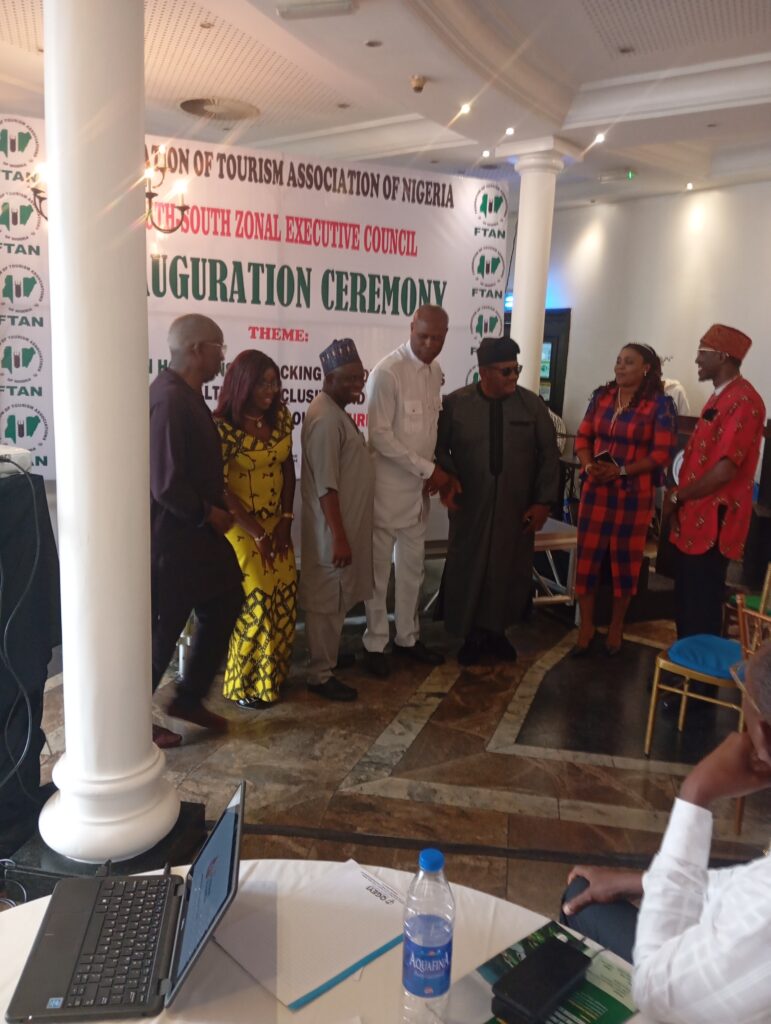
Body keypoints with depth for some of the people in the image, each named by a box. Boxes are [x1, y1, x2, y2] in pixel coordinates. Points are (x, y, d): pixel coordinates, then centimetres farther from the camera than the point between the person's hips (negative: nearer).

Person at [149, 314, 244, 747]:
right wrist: (209, 514, -14)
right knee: (162, 627, 5)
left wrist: (216, 503, 7)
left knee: (225, 603, 17)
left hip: (193, 531, 10)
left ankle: (189, 698, 31)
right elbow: (167, 485, -28)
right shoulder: (170, 400, -24)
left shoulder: (185, 394, 9)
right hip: (171, 536, -10)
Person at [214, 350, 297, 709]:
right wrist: (258, 535, -15)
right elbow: (219, 489, -16)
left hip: (277, 523, 6)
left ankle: (271, 675, 27)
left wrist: (286, 520, -2)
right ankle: (243, 685, 15)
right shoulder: (223, 427, -18)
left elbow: (288, 467, 6)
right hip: (240, 525, -6)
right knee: (254, 599, -5)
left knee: (283, 595, 7)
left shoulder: (281, 417, -1)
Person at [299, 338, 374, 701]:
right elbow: (325, 486, -24)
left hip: (344, 521, 10)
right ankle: (321, 675, 13)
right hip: (332, 527, -10)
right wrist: (339, 537, -24)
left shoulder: (336, 410, 11)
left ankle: (328, 657, 36)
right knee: (326, 600, 1)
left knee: (335, 598, 21)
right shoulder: (326, 418, -21)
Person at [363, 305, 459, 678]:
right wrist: (428, 468, -18)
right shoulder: (387, 372, -16)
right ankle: (374, 644, 20)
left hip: (419, 485, 7)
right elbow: (379, 435, -19)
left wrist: (434, 471, -2)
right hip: (388, 484, -7)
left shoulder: (436, 371, 6)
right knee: (379, 567, 5)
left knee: (412, 565, 16)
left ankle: (407, 637, 31)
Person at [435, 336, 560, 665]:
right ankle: (471, 635, 25)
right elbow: (440, 447, 4)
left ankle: (496, 632, 28)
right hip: (470, 507, -1)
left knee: (509, 571, 9)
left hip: (517, 508, 1)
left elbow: (549, 455, 2)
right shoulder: (456, 403, -4)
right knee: (468, 570, 7)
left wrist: (543, 501, -3)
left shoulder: (532, 404, -1)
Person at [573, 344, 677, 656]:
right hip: (596, 490, 3)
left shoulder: (660, 404, -7)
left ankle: (616, 626, 27)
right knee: (587, 556, 3)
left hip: (634, 493, -3)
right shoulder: (602, 396, 6)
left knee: (625, 559, 8)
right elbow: (583, 437, 8)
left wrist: (621, 471, -19)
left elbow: (663, 453, -10)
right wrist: (589, 466, -11)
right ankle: (586, 628, 16)